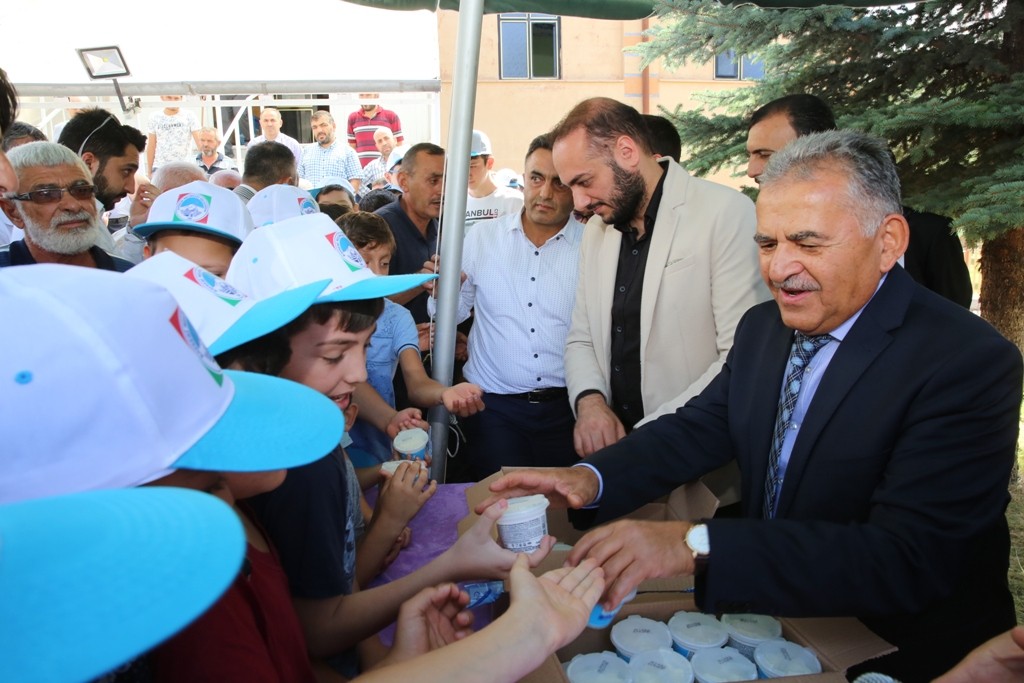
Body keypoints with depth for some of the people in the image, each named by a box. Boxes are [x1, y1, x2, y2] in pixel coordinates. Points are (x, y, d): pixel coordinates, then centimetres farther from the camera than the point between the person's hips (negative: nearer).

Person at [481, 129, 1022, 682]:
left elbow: (904, 560, -29)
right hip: (764, 614, 5)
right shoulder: (762, 327, 1)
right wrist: (590, 478, -16)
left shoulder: (972, 364, -21)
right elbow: (699, 427, 3)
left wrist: (694, 545, -38)